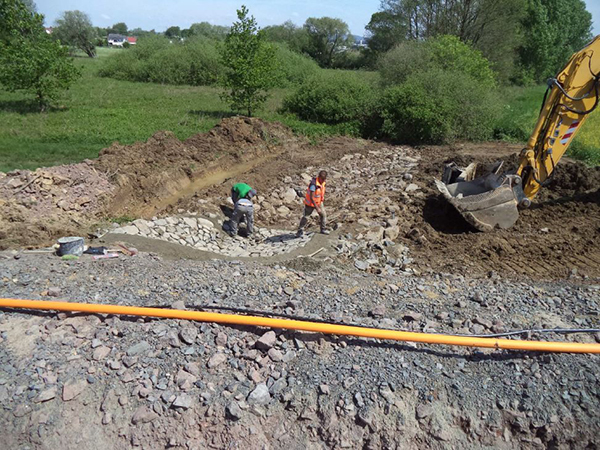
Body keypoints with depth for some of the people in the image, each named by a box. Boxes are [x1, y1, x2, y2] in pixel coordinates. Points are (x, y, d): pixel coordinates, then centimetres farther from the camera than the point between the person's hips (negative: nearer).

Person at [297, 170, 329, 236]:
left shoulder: (322, 182, -8)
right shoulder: (313, 184, -32)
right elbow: (311, 198, -34)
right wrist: (317, 208, -34)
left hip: (319, 202, 7)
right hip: (310, 203, -7)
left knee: (323, 214, 7)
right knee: (306, 216, 4)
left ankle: (323, 229, 24)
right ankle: (300, 231, 20)